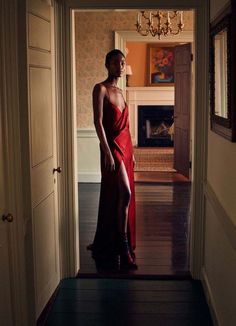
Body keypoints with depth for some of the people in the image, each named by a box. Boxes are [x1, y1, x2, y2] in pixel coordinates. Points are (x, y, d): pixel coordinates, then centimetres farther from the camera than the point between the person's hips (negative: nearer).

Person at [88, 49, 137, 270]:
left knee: (116, 195, 12)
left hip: (125, 146, 8)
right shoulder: (100, 89, -7)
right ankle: (124, 247, -7)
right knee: (125, 193, -15)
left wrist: (131, 151, 19)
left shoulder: (119, 91, 16)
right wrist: (107, 151, -21)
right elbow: (98, 122, -15)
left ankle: (107, 244, 24)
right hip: (112, 146, -8)